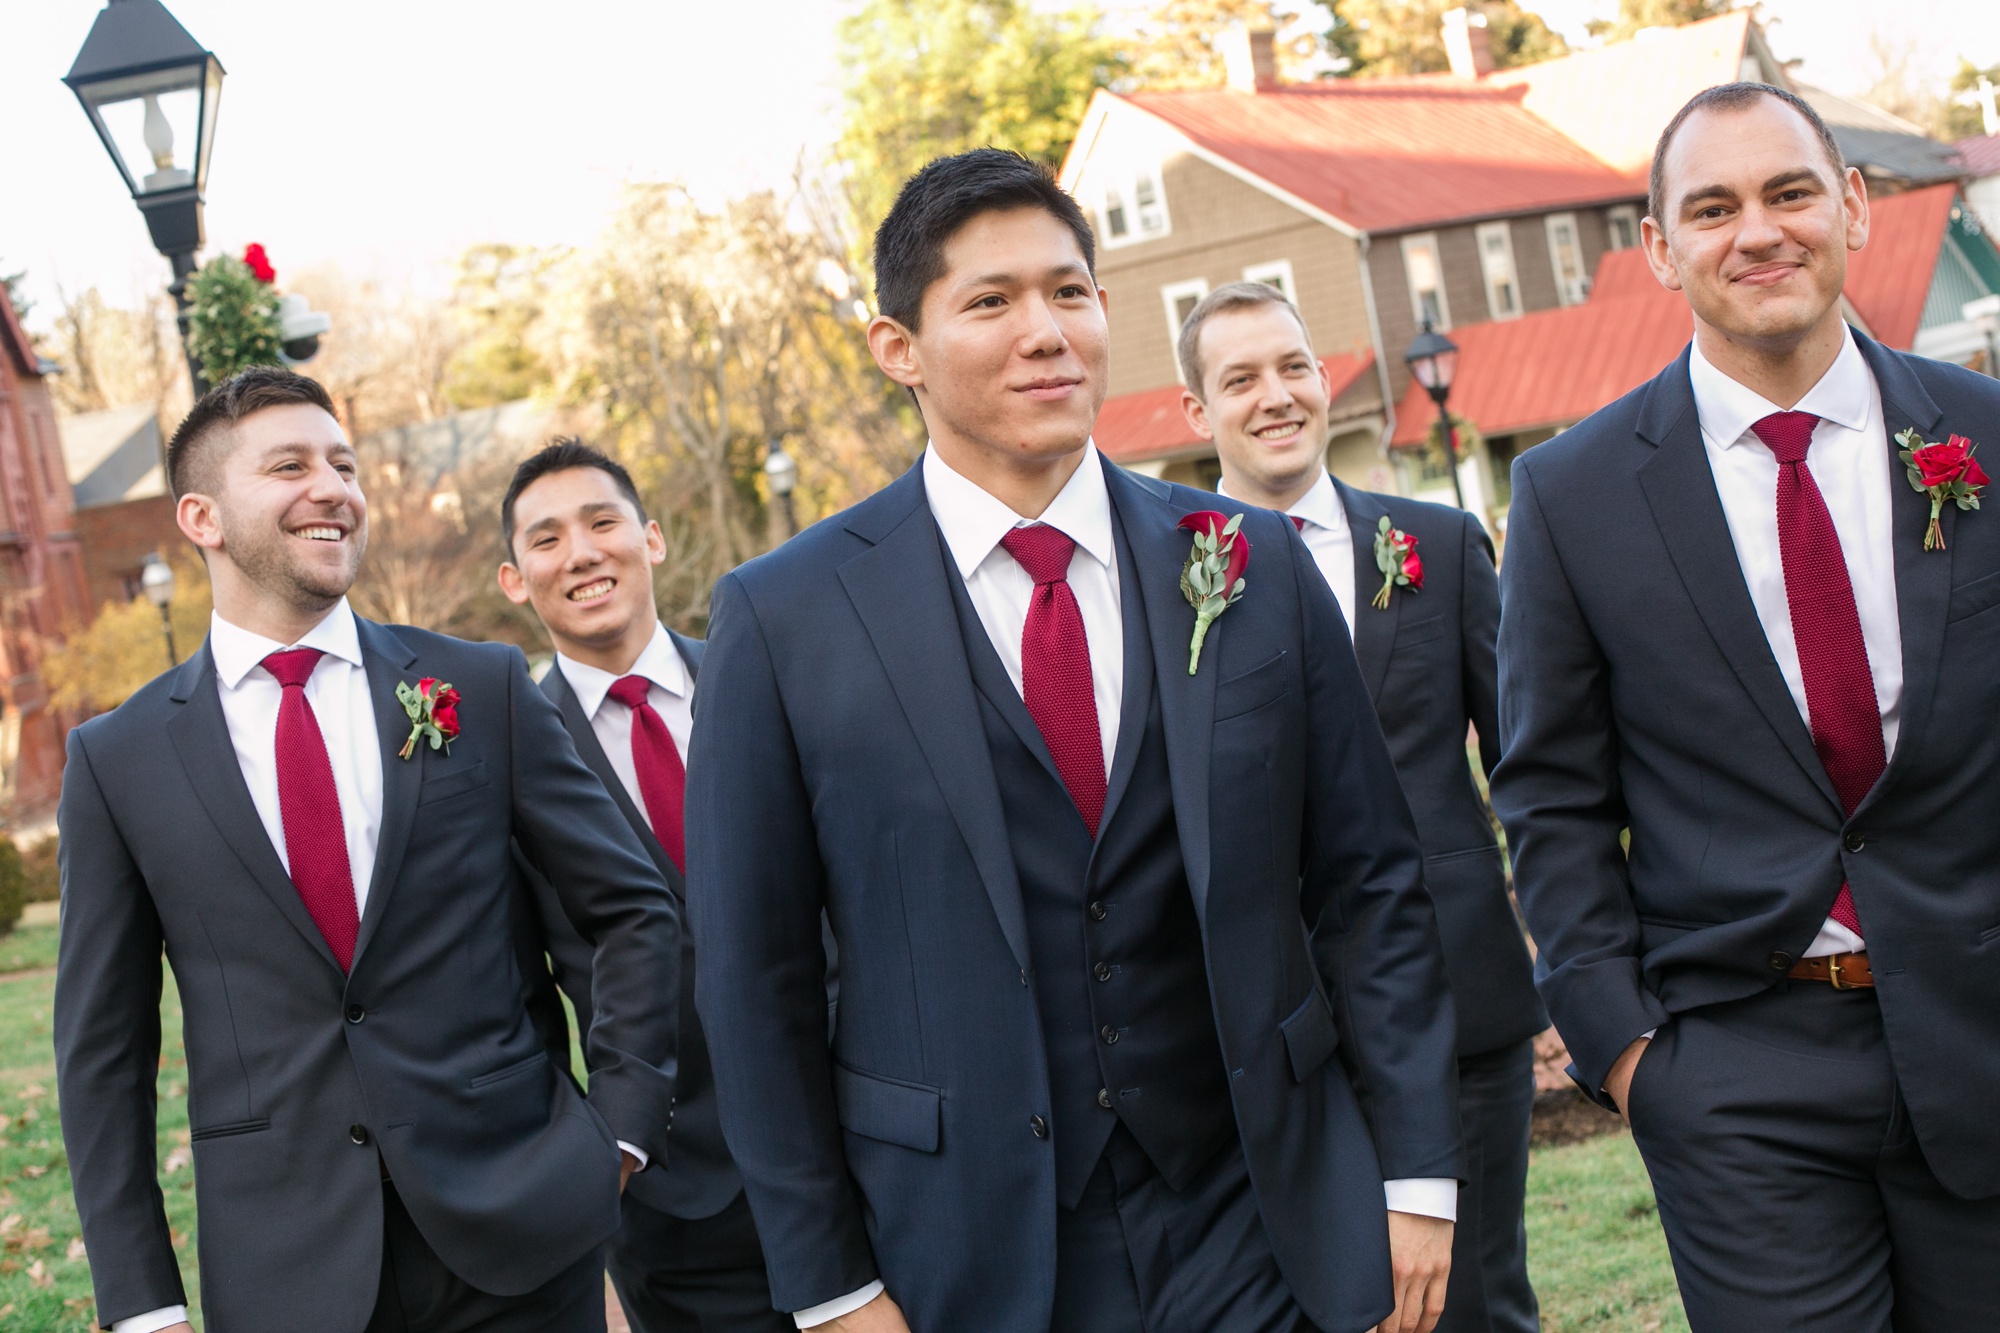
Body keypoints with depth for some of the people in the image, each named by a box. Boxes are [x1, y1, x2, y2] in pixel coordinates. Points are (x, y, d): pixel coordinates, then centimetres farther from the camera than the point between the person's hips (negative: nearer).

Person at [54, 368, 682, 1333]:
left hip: (520, 1232, 0)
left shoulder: (481, 687, 2)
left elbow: (634, 909, 7)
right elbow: (103, 1049, 4)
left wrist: (617, 1134, 0)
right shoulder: (118, 759, 2)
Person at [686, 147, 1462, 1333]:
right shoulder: (786, 620, -6)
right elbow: (756, 979, -3)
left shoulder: (1255, 563, 1)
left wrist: (1416, 1172, 0)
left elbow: (1369, 885, 4)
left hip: (1266, 1237, 2)